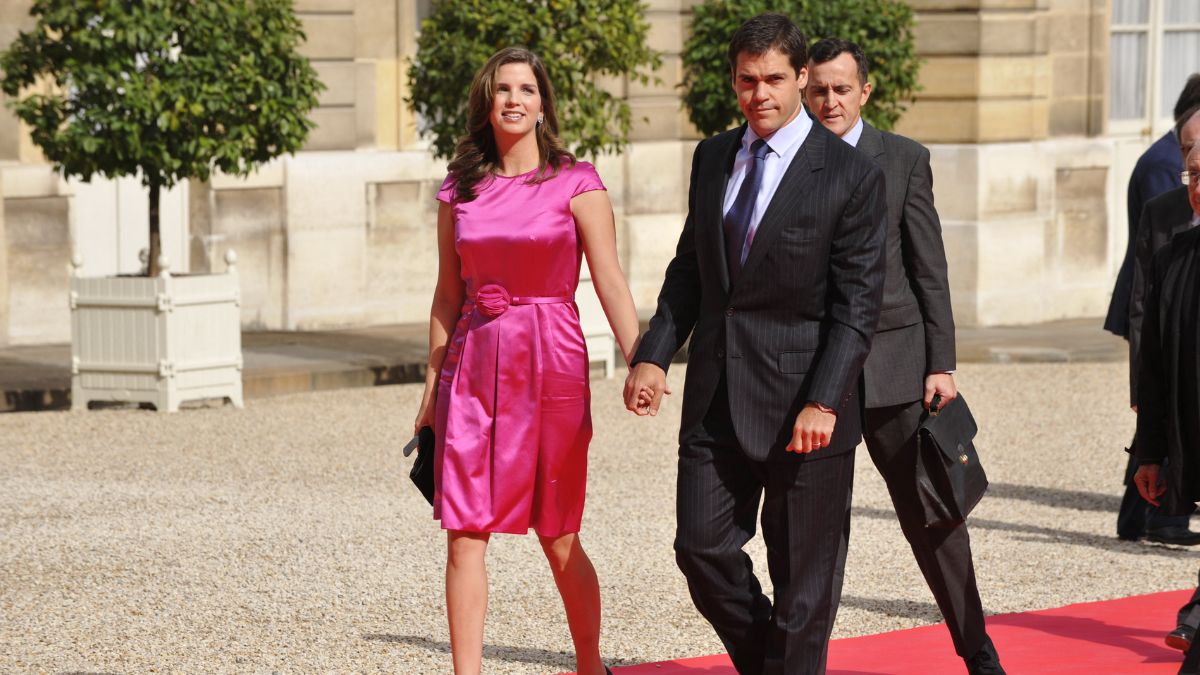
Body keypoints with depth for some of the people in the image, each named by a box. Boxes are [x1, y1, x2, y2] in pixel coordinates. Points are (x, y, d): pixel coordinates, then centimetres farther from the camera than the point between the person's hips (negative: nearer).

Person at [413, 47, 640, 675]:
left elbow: (610, 283, -6)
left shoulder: (575, 184, -2)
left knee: (558, 537, 5)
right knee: (464, 533, -4)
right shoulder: (460, 190, 8)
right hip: (474, 365, 3)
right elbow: (448, 294, 14)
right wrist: (433, 381, 11)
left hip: (550, 364, -3)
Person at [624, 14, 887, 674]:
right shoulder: (712, 157, 9)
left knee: (801, 576, 3)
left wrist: (823, 402, -19)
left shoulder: (851, 175, -8)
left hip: (802, 403, -5)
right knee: (701, 547, 3)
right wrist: (654, 354, 3)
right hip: (716, 397, 5)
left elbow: (857, 305, -11)